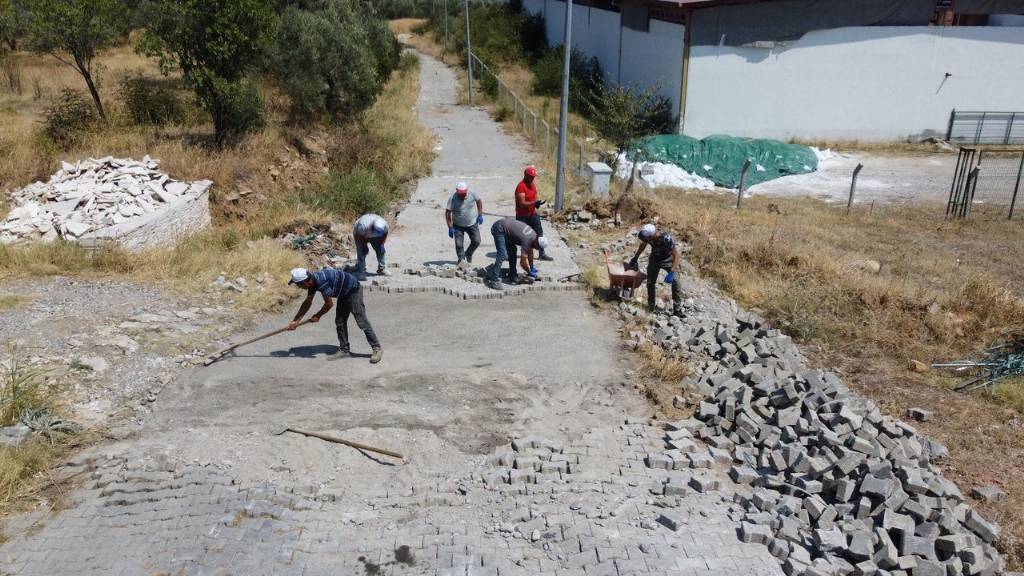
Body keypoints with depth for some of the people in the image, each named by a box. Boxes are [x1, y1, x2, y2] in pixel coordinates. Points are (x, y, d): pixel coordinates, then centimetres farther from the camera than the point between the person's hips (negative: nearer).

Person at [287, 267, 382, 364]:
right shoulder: (312, 281, -1)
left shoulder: (321, 282, -31)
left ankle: (377, 349, -4)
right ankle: (344, 350, 15)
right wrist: (296, 320, 10)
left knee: (361, 322, -9)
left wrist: (318, 316, -7)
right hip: (343, 293, 10)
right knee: (340, 322, 8)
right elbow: (307, 303, 10)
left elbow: (329, 303, -22)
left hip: (353, 290, -10)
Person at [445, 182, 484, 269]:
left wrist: (480, 215, 2)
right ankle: (461, 260, 14)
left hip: (472, 223, 2)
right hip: (458, 225, -2)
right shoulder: (452, 199, -22)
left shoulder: (472, 194, -16)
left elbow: (479, 201, 5)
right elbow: (447, 213, -17)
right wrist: (450, 228, -20)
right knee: (459, 244, -7)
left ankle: (468, 254, 29)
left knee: (476, 241, 1)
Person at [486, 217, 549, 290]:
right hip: (499, 229, -10)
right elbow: (523, 262, -19)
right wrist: (530, 272, -4)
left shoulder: (534, 235, 1)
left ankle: (512, 276, 24)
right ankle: (493, 280, -20)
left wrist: (532, 267, 22)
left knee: (512, 251, 16)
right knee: (503, 255, -18)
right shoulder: (527, 240, -24)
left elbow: (530, 252, 18)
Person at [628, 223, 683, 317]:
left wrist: (671, 273, -39)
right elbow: (643, 245, 0)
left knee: (676, 282, -14)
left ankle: (677, 309, -6)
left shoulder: (666, 239, -39)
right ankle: (650, 306, 21)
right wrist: (635, 258, 11)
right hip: (655, 259, 4)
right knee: (650, 282, 4)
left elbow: (676, 255, -32)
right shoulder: (648, 236, -24)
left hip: (668, 259, -4)